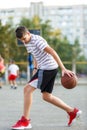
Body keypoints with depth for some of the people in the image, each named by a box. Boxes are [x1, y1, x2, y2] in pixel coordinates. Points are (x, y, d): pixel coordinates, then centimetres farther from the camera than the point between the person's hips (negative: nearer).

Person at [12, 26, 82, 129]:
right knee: (46, 96, 12)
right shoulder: (27, 42, 11)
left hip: (48, 68, -10)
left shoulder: (37, 40, -17)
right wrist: (35, 68, 14)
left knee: (27, 89, -12)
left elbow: (52, 52, -23)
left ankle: (25, 121, -7)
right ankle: (72, 112, 21)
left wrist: (63, 69, -28)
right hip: (43, 68, 10)